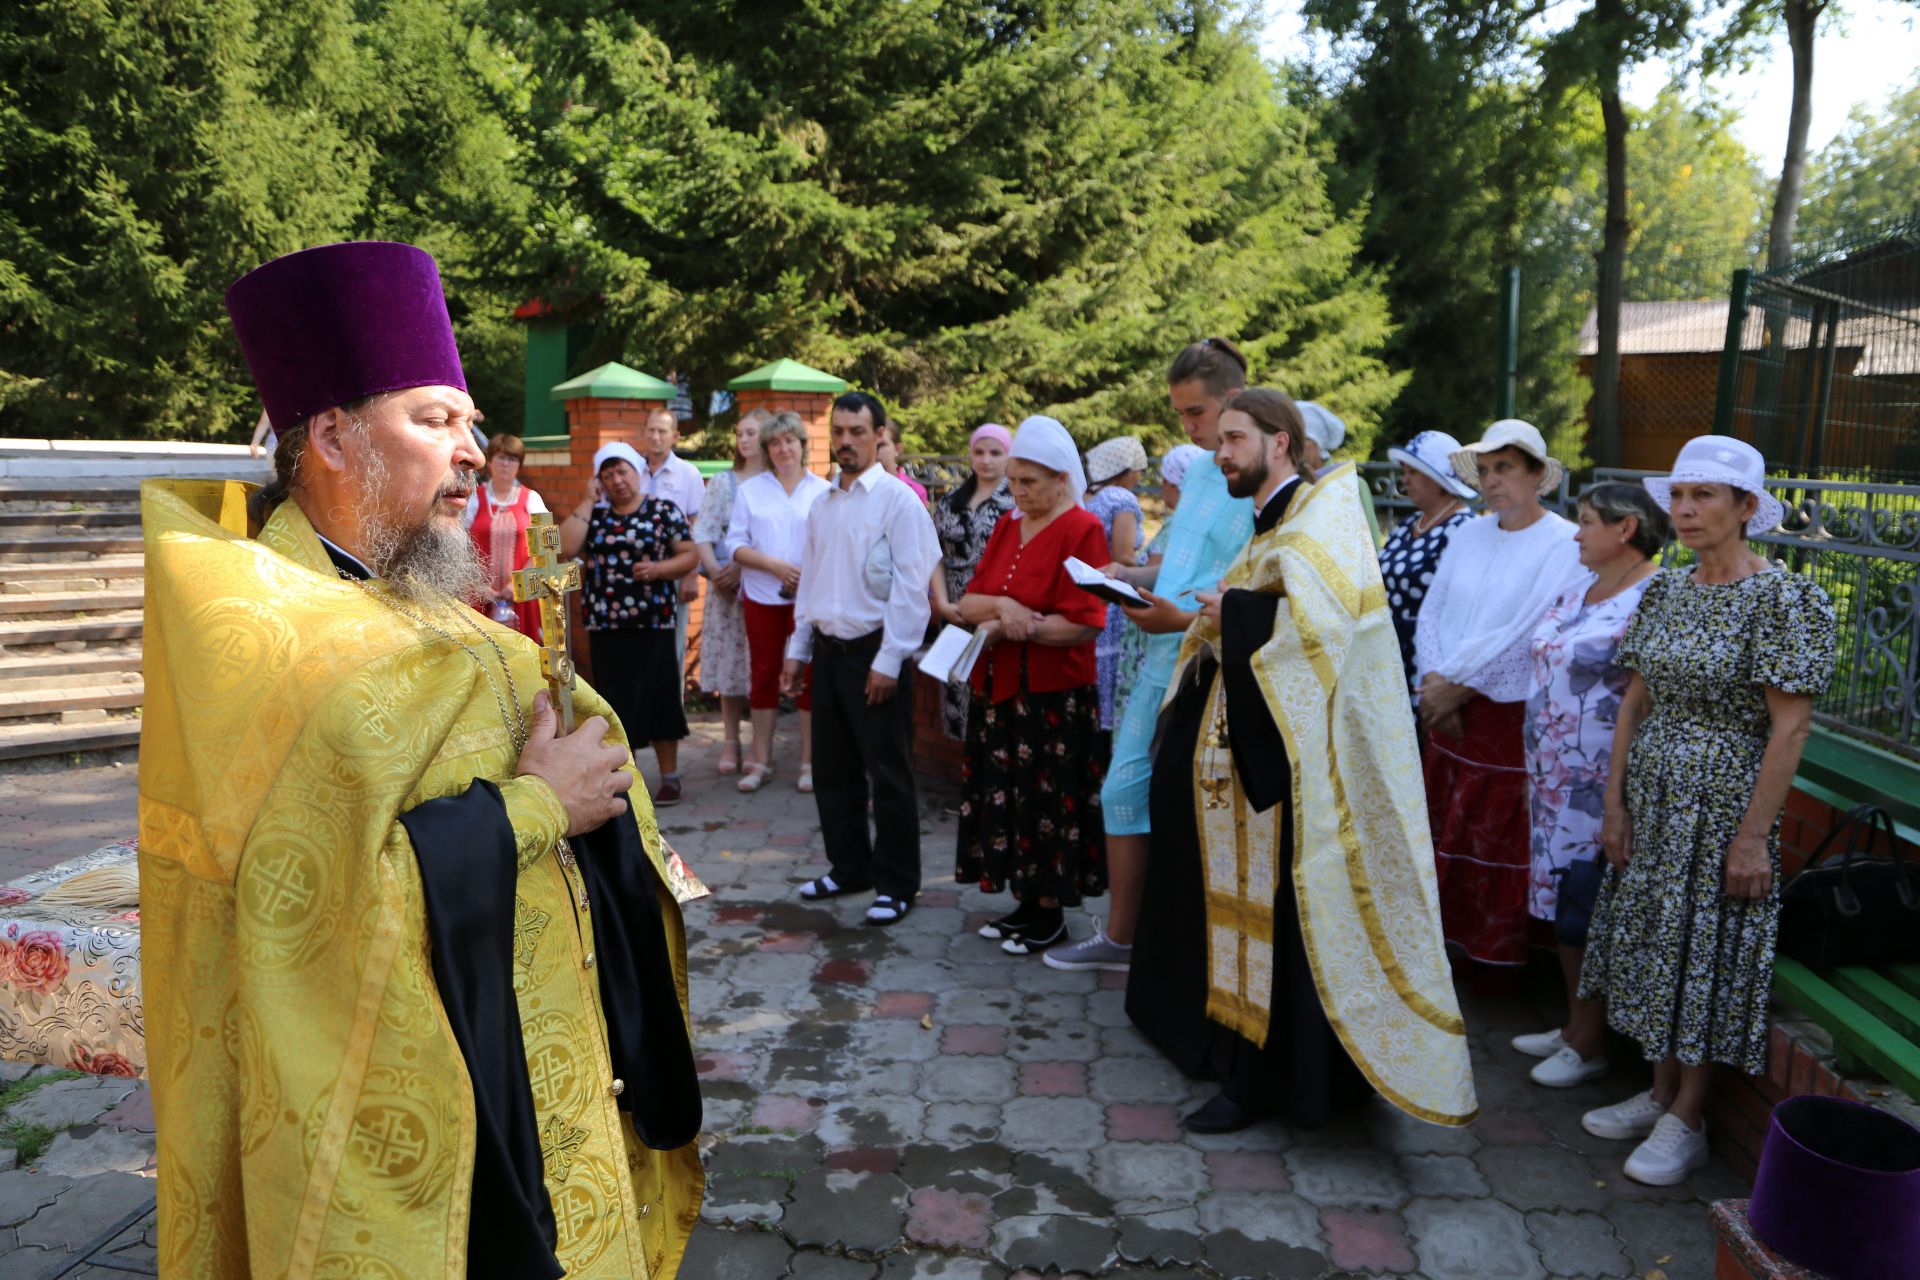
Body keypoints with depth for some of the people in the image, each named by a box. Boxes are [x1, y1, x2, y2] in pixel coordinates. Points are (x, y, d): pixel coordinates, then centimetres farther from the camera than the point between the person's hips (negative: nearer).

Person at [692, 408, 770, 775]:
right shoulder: (722, 481, 11)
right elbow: (702, 532, 6)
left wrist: (743, 565, -16)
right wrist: (714, 569, -9)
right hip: (726, 585, 3)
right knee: (729, 661, 4)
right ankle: (730, 742, 11)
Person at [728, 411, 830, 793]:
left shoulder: (822, 491, 2)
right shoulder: (751, 489, 7)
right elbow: (737, 545, 1)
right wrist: (775, 566, -13)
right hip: (763, 597, 2)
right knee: (764, 675, 9)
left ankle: (808, 762, 13)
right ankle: (760, 761, 19)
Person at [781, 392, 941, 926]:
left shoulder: (898, 500, -10)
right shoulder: (822, 505, 12)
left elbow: (912, 587, -14)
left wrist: (888, 662, -17)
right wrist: (797, 650, 14)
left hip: (875, 655, -7)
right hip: (828, 651, 7)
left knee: (889, 775, 1)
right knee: (834, 771, 15)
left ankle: (896, 885, 14)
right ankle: (849, 867, 31)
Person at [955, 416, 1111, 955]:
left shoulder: (1083, 530, -11)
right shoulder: (1008, 526, 11)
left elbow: (1084, 624, -18)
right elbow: (969, 602, 8)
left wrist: (1006, 627, -17)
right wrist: (1002, 607, -14)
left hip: (1054, 695, -7)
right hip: (998, 689, 7)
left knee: (1047, 804, 3)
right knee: (1008, 801, 13)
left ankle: (1050, 912, 18)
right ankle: (1025, 902, 26)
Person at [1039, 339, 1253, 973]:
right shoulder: (1196, 469, 13)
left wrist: (1184, 618, -26)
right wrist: (1130, 574, 6)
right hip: (1160, 660, 9)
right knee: (1123, 789, 12)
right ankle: (1118, 937, 26)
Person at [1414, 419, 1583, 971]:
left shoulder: (1564, 543, -10)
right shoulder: (1468, 535, 9)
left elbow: (1527, 633, -18)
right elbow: (1431, 613, 7)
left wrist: (1456, 686, -14)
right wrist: (1434, 683, -8)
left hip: (1514, 714, -6)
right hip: (1450, 713, 6)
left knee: (1503, 837, 2)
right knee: (1446, 829, 12)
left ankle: (1504, 952, 18)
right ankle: (1454, 934, 26)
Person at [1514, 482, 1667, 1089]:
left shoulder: (1651, 601, -16)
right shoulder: (1580, 586, 11)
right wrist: (1537, 765, 18)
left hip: (1600, 782, -8)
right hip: (1554, 775, 8)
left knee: (1586, 903, 2)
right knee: (1560, 895, 16)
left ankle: (1588, 1045, 18)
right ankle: (1574, 1024, 31)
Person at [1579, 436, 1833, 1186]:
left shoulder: (1782, 600, -13)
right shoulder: (1666, 590, 6)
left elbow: (1790, 728, -15)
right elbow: (1635, 703, 8)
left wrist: (1753, 837, -17)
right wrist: (1615, 804, 4)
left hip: (1723, 802, -6)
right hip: (1651, 797, 6)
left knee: (1704, 953, 3)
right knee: (1653, 943, 13)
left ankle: (1685, 1122, 19)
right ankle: (1660, 1091, 30)